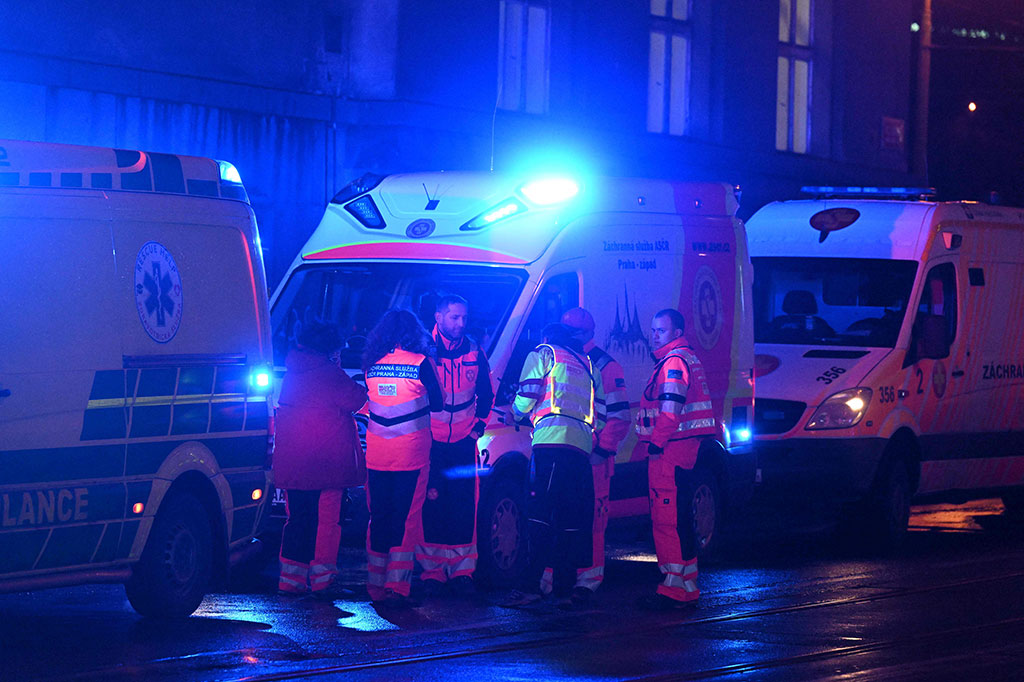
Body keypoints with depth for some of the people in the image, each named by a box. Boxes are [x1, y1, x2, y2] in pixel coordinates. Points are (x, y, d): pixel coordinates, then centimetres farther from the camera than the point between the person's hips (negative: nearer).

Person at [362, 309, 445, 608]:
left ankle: (376, 586, 15)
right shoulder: (421, 363, -8)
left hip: (376, 454, 4)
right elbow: (437, 403, 1)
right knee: (407, 518, 0)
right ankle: (397, 587, -5)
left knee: (378, 517, 12)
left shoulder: (372, 364, 3)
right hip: (411, 452, -4)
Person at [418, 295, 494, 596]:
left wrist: (479, 424, 8)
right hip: (429, 443, -3)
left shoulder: (474, 353, 8)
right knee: (430, 506, -5)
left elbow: (486, 393, 19)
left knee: (464, 507, 0)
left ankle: (462, 570, 6)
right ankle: (432, 571, 0)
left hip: (463, 443, 3)